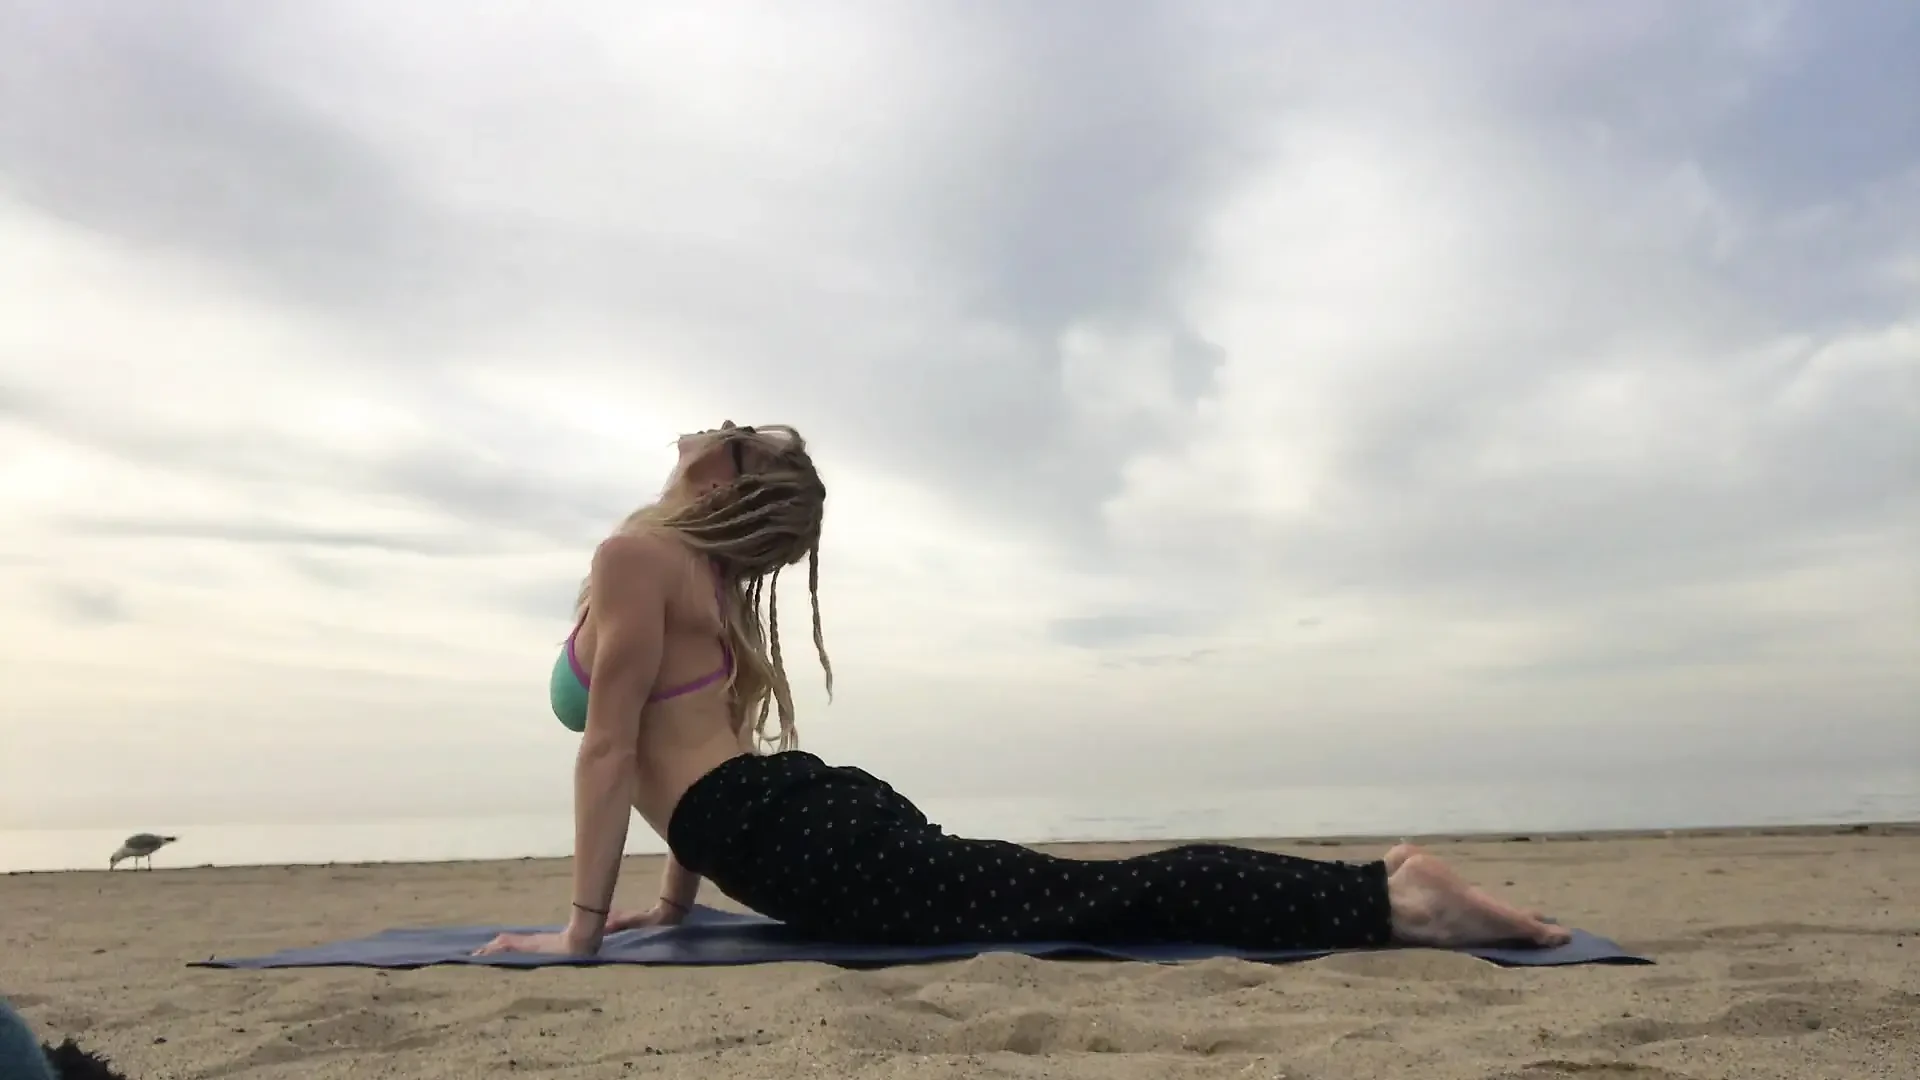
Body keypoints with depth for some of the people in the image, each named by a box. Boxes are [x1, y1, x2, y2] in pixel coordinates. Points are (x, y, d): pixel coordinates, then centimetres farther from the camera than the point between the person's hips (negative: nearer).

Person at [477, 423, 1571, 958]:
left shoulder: (635, 554, -3)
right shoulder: (703, 576, 26)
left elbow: (610, 746, -9)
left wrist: (582, 927, -6)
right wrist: (674, 901, 30)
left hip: (798, 839, -9)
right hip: (816, 816, 9)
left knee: (1096, 895, -15)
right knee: (1085, 891, 5)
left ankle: (1387, 896, -17)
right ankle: (1382, 889, 4)